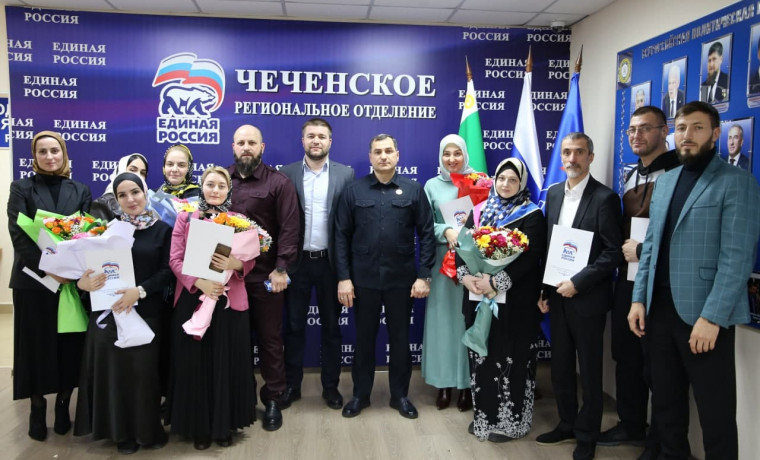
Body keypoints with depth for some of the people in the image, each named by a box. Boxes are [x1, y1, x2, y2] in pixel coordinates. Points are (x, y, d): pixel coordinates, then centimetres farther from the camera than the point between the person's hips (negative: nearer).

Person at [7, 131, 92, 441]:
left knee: (69, 344, 6)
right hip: (33, 281, -1)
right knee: (37, 344, 6)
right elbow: (18, 235, -8)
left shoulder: (81, 191, 9)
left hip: (72, 281, 2)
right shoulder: (21, 188, 3)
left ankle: (63, 403, 22)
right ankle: (37, 407, 21)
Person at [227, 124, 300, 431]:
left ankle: (274, 398, 21)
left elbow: (289, 228, -8)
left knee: (269, 337, 7)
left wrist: (281, 269, -14)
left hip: (265, 274, -3)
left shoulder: (279, 183, -3)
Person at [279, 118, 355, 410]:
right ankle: (292, 385, 26)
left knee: (331, 327, 11)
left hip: (330, 261, 0)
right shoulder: (286, 174, 1)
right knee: (294, 326, 11)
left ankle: (330, 386, 25)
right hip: (296, 262, 1)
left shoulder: (346, 174, 0)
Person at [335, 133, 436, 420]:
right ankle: (360, 394, 28)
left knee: (400, 338, 11)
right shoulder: (353, 191, 2)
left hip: (402, 278, 0)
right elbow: (341, 236, 0)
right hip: (363, 278, 0)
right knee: (364, 338, 12)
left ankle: (400, 395, 28)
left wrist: (424, 275, -7)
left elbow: (426, 234, -1)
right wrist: (343, 277, -6)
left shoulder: (413, 190, 1)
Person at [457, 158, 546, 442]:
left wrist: (496, 281, -22)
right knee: (482, 355, 12)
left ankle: (510, 421, 18)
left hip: (515, 301, -4)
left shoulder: (532, 216, -4)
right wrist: (465, 275, -13)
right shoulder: (479, 211, 10)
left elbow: (530, 256, -14)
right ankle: (484, 414, 27)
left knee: (510, 358, 3)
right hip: (479, 297, 5)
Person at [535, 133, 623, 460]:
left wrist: (577, 282, -19)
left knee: (589, 372, 9)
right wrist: (544, 290, 5)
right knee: (560, 368, 16)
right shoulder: (553, 193, 7)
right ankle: (567, 425, 35)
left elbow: (614, 252, -14)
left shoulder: (604, 198, -12)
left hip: (587, 299, -5)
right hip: (557, 295, 6)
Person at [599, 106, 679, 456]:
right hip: (627, 279, 8)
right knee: (626, 357, 16)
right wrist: (624, 249, 3)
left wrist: (644, 250, -16)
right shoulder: (632, 176, 14)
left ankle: (662, 441, 22)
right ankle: (631, 426, 33)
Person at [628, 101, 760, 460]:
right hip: (660, 309, 6)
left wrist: (712, 316, -19)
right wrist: (639, 298, 6)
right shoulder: (665, 181, 13)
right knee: (665, 401, 16)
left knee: (715, 412, 6)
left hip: (704, 315, -6)